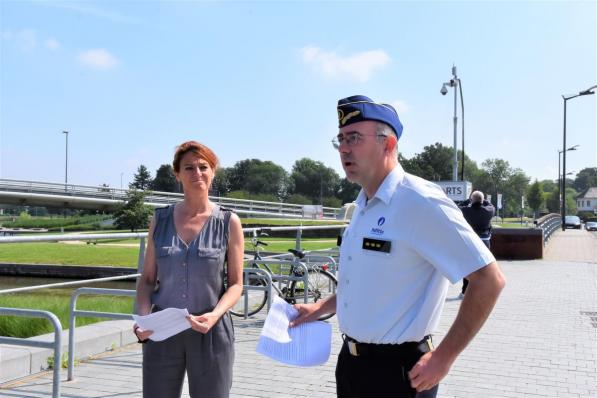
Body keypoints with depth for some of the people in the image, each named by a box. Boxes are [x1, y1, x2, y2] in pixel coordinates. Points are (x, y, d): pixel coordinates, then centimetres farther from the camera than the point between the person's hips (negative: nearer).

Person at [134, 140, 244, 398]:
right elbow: (147, 279, 7)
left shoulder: (228, 222, 0)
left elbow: (236, 284, 1)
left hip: (210, 332, -1)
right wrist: (143, 318, -10)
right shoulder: (160, 220, 5)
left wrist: (215, 314, -17)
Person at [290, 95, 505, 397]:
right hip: (350, 362, 8)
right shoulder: (362, 206, 8)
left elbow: (489, 280, -20)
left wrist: (443, 358, -18)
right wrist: (320, 308, 12)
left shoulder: (419, 202, -19)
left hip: (396, 370, -8)